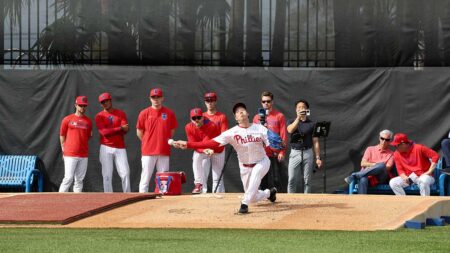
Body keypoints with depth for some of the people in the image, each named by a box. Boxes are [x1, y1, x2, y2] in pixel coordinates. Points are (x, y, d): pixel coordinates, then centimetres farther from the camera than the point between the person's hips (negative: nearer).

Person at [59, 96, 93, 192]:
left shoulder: (88, 121, 11)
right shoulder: (68, 119, 2)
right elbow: (62, 135, 6)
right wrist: (64, 149, 3)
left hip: (83, 155, 4)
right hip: (70, 154, -4)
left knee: (79, 180, 6)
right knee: (68, 178, -9)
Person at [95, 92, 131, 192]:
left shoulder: (121, 113, 8)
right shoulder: (99, 116, 4)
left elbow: (125, 130, -4)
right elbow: (103, 132, -10)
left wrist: (110, 130, -15)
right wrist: (120, 128, -12)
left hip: (120, 148, 1)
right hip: (106, 148, -1)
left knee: (125, 173, -6)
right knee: (107, 175, -3)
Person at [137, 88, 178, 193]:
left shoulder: (169, 113, 4)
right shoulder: (144, 113, 1)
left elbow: (172, 130, 14)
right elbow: (139, 132, 8)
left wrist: (166, 142, 10)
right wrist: (148, 143, 9)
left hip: (164, 151, 1)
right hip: (148, 152, -1)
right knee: (145, 177, -2)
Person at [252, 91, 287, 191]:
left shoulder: (279, 116, 2)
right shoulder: (257, 117, 12)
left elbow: (283, 136, -1)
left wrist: (282, 152, -8)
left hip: (275, 154, -3)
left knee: (275, 180, -5)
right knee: (263, 181, 4)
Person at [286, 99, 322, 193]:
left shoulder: (311, 124, 6)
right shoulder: (292, 122, 9)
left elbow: (315, 142, 4)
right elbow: (290, 130, -15)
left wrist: (318, 157, -3)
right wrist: (298, 118, -22)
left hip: (308, 153, 0)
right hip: (295, 153, 0)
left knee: (307, 180, 2)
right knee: (292, 179, -5)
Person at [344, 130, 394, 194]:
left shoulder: (391, 154, 16)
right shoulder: (370, 149, 20)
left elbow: (387, 168, 0)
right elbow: (363, 163, 8)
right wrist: (375, 164, -4)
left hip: (380, 179, 0)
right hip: (368, 177, 1)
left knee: (382, 165, -35)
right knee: (362, 180, -38)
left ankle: (355, 175, -36)